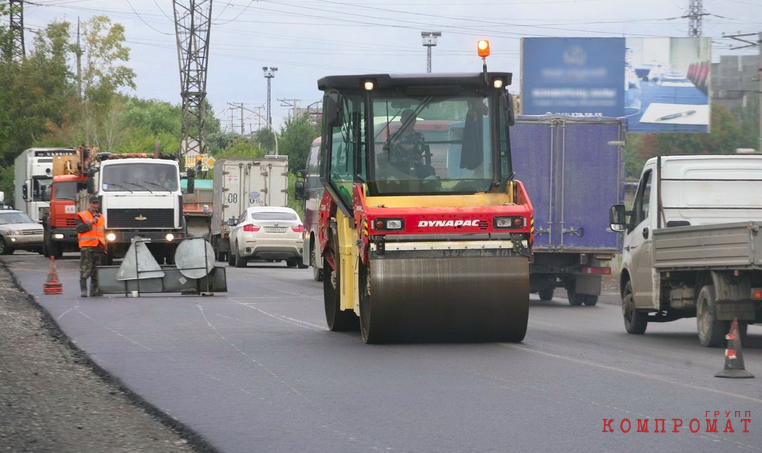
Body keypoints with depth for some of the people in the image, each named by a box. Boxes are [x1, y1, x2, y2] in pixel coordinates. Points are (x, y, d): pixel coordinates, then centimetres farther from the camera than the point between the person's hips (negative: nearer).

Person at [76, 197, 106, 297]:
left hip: (98, 247, 6)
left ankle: (94, 290, 12)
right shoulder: (82, 216, 2)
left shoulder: (101, 217, 21)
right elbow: (79, 229, -11)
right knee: (85, 270, -10)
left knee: (96, 271, 8)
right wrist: (90, 223, -17)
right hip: (86, 247, -6)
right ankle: (83, 290, -10)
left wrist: (104, 246, 18)